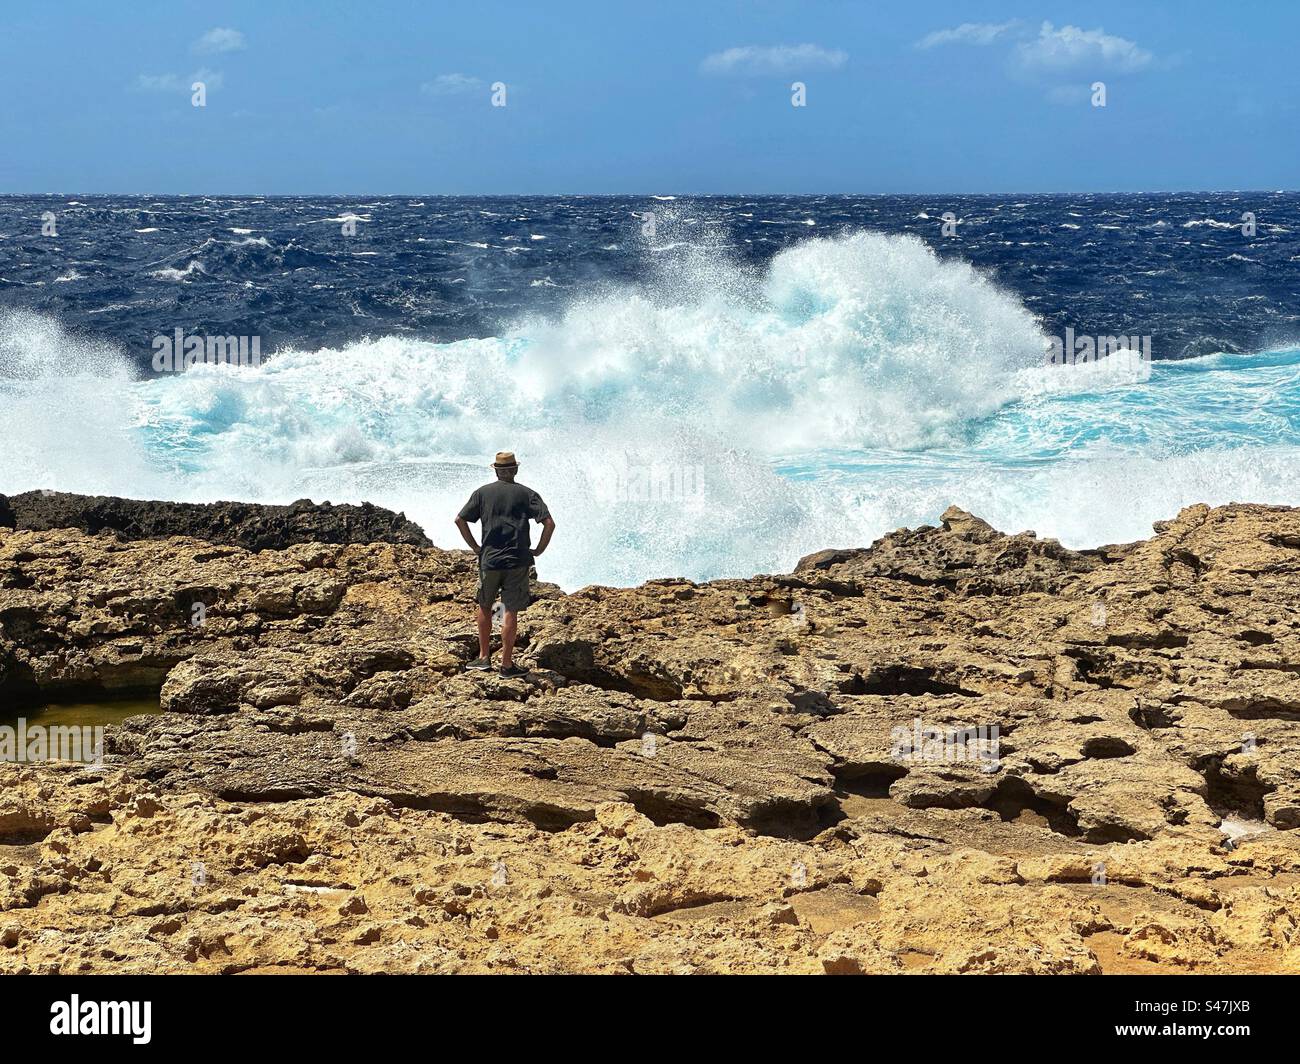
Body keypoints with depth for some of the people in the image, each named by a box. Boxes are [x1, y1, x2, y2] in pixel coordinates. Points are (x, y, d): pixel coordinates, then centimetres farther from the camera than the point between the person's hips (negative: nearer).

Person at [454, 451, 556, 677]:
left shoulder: (483, 493, 5)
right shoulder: (527, 494, 1)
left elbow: (460, 520, 2)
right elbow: (549, 523, -8)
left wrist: (475, 547, 9)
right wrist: (538, 550, 2)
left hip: (489, 559, 1)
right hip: (517, 561, -1)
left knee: (484, 607, 19)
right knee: (511, 611, 2)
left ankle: (484, 657, 23)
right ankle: (507, 664, 5)